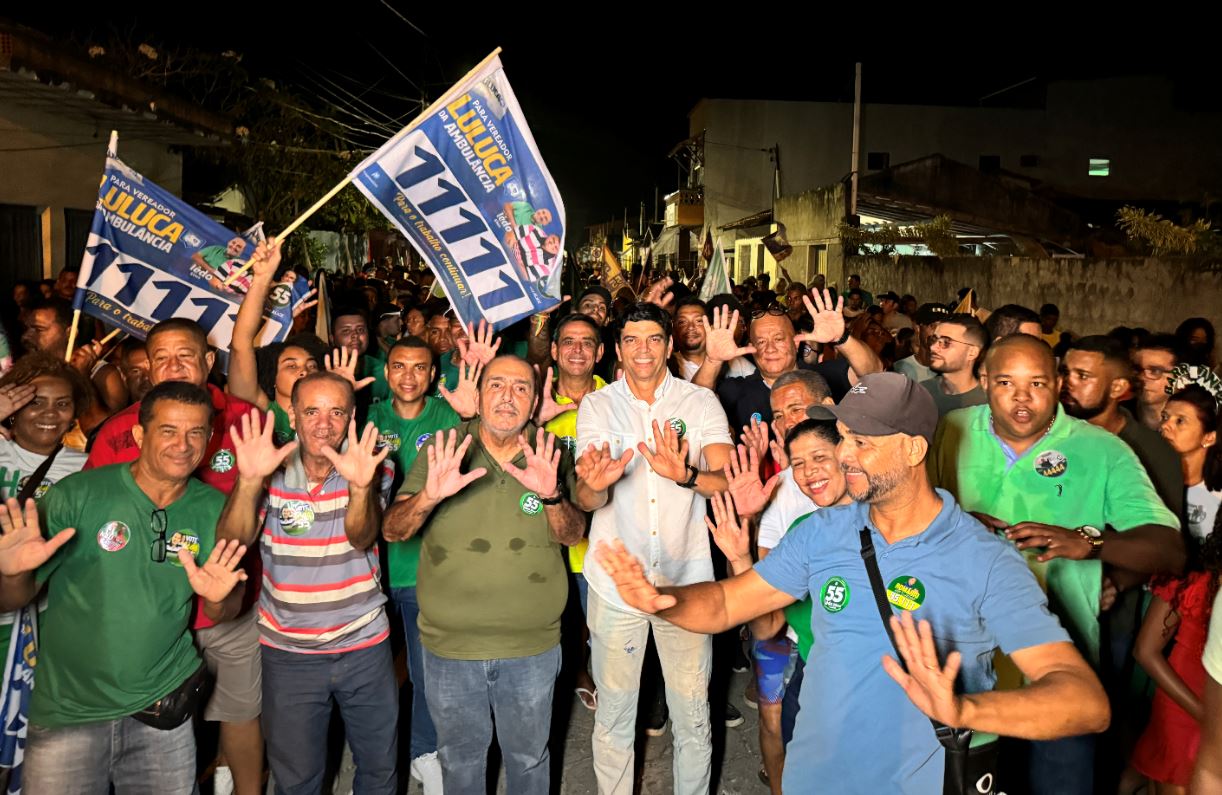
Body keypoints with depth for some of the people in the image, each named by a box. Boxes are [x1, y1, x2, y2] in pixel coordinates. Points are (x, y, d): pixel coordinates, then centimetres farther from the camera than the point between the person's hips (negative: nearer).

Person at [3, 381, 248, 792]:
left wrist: (219, 597, -19)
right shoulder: (77, 494, -12)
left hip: (163, 709, 2)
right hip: (66, 713, -2)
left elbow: (223, 614, 4)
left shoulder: (213, 509, -4)